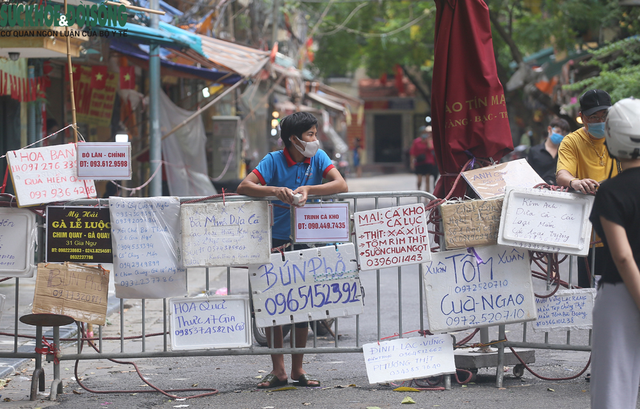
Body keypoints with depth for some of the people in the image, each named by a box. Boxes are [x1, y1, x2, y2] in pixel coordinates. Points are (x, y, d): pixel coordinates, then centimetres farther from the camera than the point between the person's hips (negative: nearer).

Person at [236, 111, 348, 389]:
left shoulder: (318, 158, -2)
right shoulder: (274, 161, -9)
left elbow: (341, 185, -15)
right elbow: (244, 187, -19)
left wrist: (308, 189, -29)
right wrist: (275, 191, -36)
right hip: (276, 240, -2)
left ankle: (297, 369, 13)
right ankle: (278, 370, 4)